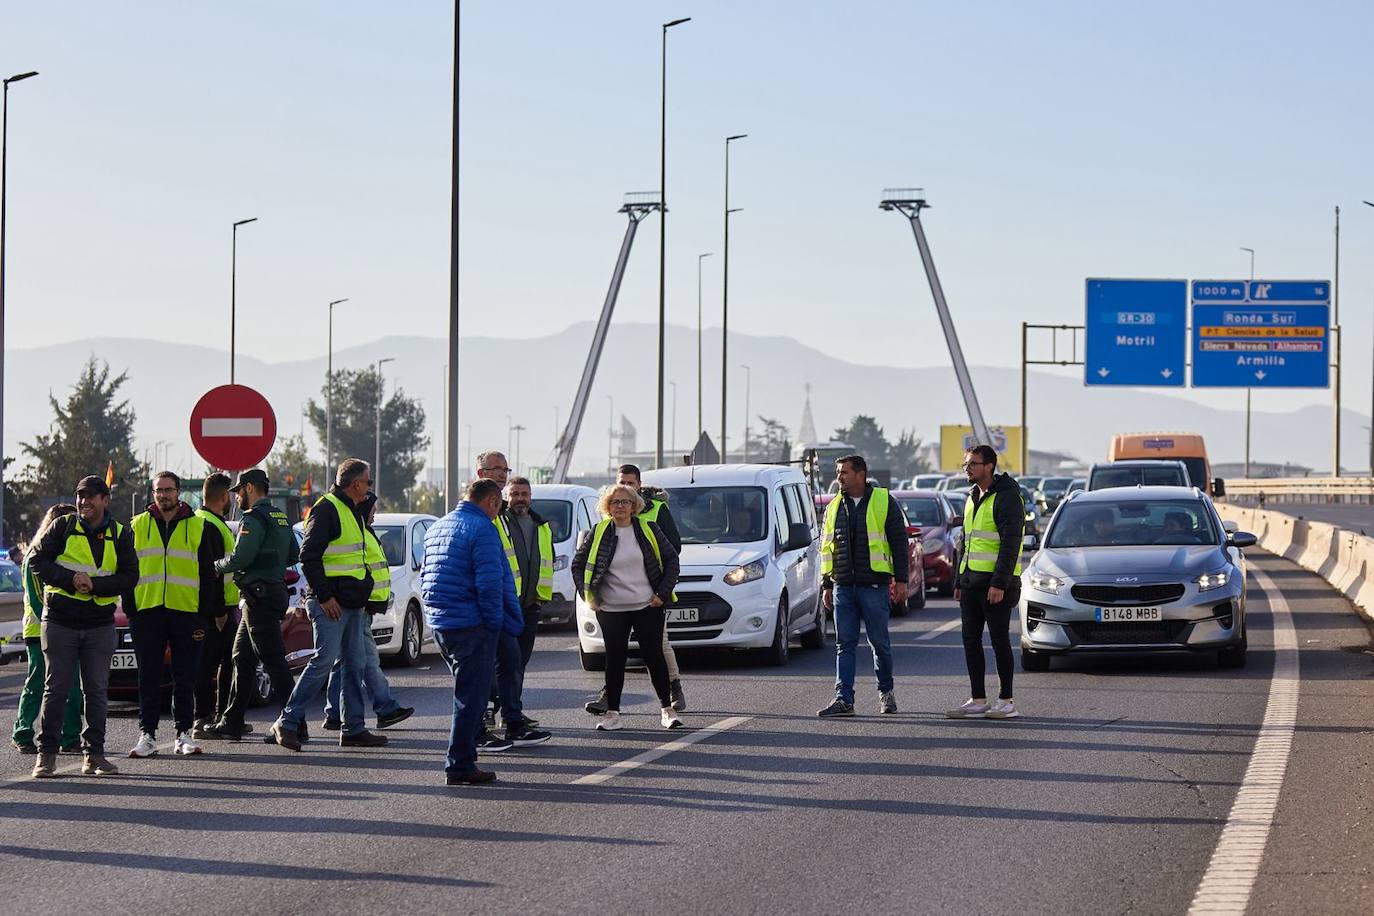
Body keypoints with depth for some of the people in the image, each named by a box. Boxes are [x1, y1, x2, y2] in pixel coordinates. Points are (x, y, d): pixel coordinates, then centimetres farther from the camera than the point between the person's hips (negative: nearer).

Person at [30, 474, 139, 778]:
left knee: (97, 690, 4)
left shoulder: (120, 534, 5)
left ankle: (94, 754, 10)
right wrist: (70, 579, -17)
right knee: (55, 689, 0)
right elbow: (39, 561, -2)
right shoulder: (63, 528, 2)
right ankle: (46, 754, 6)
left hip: (100, 624, 1)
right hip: (60, 621, -1)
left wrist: (94, 585, -16)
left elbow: (129, 577, -1)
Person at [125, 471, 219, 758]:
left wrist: (210, 611, 0)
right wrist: (129, 607, 4)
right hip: (147, 612, 1)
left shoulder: (198, 527, 6)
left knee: (185, 678, 4)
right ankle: (147, 735, 6)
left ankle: (184, 735, 10)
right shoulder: (138, 526, 9)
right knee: (149, 678, 2)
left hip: (187, 613, -1)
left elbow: (211, 572, 7)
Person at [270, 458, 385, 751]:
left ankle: (353, 729, 12)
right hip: (330, 605, -10)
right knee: (324, 661, -12)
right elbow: (309, 556, -18)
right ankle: (286, 723, -8)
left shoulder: (351, 511, 19)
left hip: (352, 605, 10)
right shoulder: (326, 510, -12)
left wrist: (361, 594, 20)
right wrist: (324, 597, -20)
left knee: (356, 664, 8)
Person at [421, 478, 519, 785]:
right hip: (471, 624, -8)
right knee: (470, 695, -3)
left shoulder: (437, 527, 15)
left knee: (467, 689, 24)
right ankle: (460, 766, -2)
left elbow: (425, 575, 21)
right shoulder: (482, 529, -13)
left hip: (438, 622, 8)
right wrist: (495, 622, -10)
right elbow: (489, 584, -20)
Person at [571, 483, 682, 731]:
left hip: (648, 607, 0)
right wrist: (589, 596, 2)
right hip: (611, 609, 0)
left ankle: (667, 708, 10)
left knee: (653, 656, 0)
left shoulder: (648, 529, 2)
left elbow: (671, 559, 7)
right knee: (615, 659, 1)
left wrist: (663, 593, -1)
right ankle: (612, 713, 8)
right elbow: (578, 565, 10)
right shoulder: (598, 533, 2)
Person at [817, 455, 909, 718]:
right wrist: (826, 585, 13)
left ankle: (886, 691, 21)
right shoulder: (834, 508, 14)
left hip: (874, 585, -4)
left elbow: (899, 542, 1)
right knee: (844, 644, -1)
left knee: (879, 642, 3)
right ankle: (843, 699, -4)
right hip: (843, 587, 4)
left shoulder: (883, 502, 1)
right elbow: (826, 549, 18)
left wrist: (901, 580, -4)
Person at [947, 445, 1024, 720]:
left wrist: (999, 583, -22)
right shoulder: (972, 498, 18)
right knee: (971, 641, 6)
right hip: (972, 582, 9)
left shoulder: (1006, 498, -10)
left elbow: (1010, 544, -17)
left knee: (999, 641, -4)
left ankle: (1007, 702, 2)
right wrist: (960, 581, 19)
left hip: (996, 585, -9)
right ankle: (977, 701, 10)